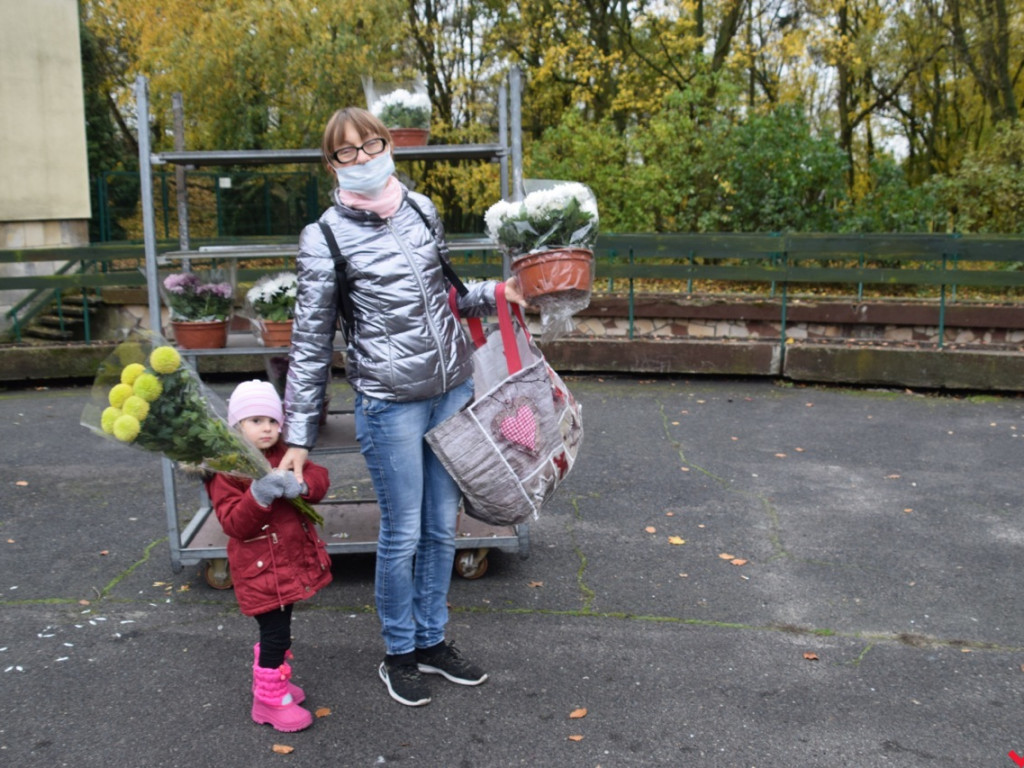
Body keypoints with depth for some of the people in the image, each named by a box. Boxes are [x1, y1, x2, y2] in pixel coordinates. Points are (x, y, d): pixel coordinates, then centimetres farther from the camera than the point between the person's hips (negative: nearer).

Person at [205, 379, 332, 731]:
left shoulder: (285, 455, 7)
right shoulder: (225, 471, -13)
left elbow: (319, 477, -4)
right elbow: (234, 524, -20)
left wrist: (300, 484, -26)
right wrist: (258, 497, -36)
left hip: (292, 561, 7)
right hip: (260, 569, -7)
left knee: (278, 629, 20)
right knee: (276, 634, -5)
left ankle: (271, 680, 40)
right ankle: (270, 701, 11)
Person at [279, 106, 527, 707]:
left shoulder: (422, 209, 6)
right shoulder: (326, 238, -8)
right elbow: (311, 342, -6)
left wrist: (496, 293, 4)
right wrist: (299, 437, -7)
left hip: (454, 391, 5)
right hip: (391, 404, -5)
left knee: (443, 526, 14)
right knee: (403, 534, 5)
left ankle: (432, 640, 34)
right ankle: (399, 654, 28)